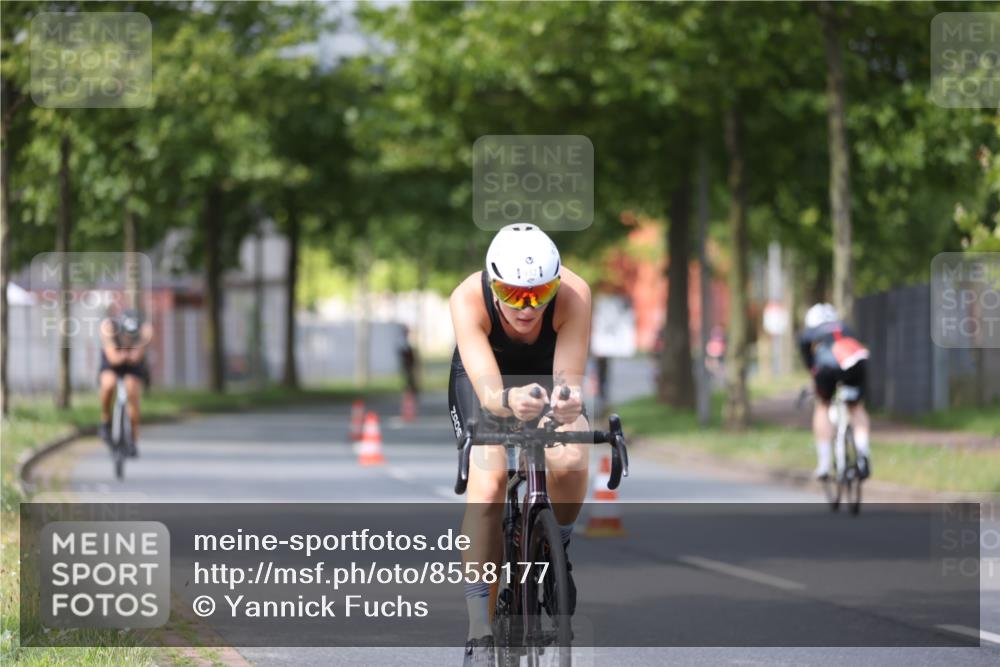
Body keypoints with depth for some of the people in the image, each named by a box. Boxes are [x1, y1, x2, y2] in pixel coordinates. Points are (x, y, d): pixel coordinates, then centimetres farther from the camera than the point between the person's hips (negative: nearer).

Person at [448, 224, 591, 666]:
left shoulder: (573, 294, -34)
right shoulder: (469, 299, -36)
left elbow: (568, 383, -36)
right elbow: (488, 392, -43)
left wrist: (567, 405, -60)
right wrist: (511, 402, -66)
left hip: (548, 374, 1)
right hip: (483, 379, -1)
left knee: (568, 462, -30)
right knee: (487, 484, -26)